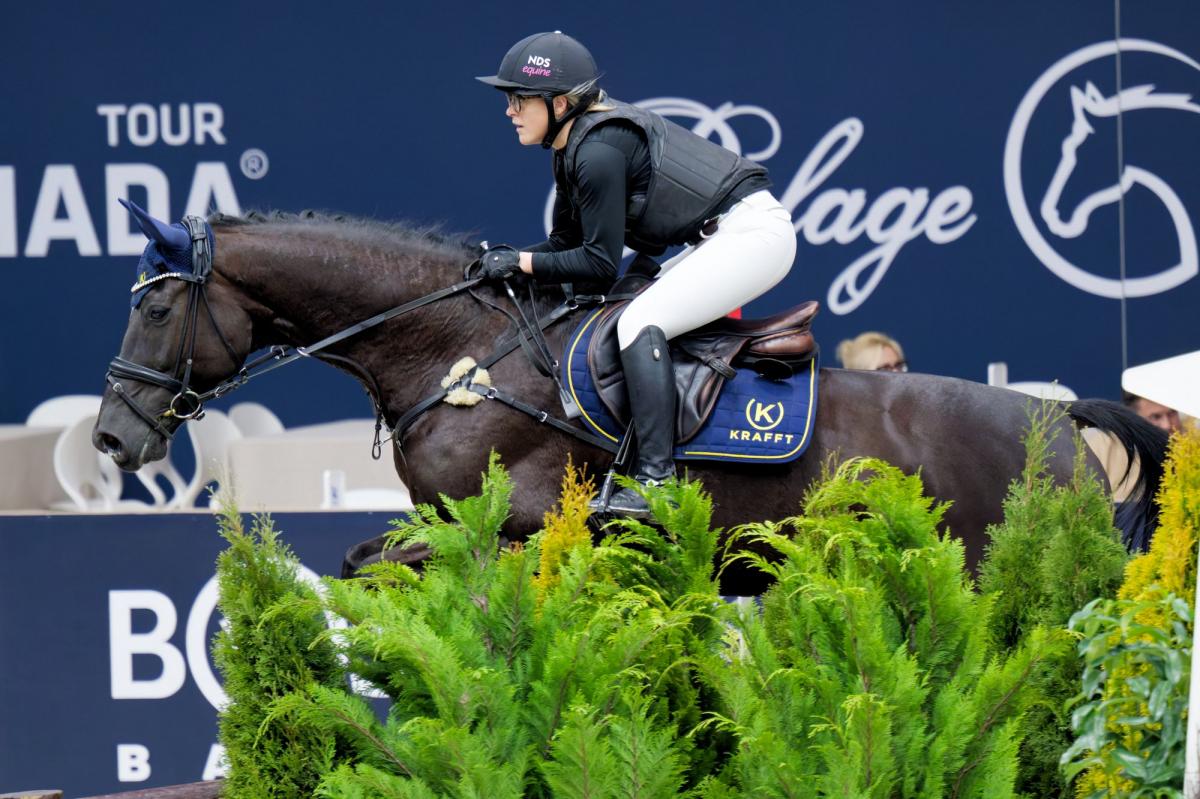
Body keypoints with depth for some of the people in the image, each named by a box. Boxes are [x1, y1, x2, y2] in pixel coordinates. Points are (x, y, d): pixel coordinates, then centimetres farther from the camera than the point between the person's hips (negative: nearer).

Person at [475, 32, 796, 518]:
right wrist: (507, 262, 2)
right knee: (642, 320, 16)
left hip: (753, 234, -11)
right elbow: (567, 242, 16)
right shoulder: (574, 146, 10)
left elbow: (600, 263, -17)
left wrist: (522, 262, -11)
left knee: (639, 322, -20)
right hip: (724, 239, 11)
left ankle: (656, 479, -27)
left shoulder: (598, 152, -20)